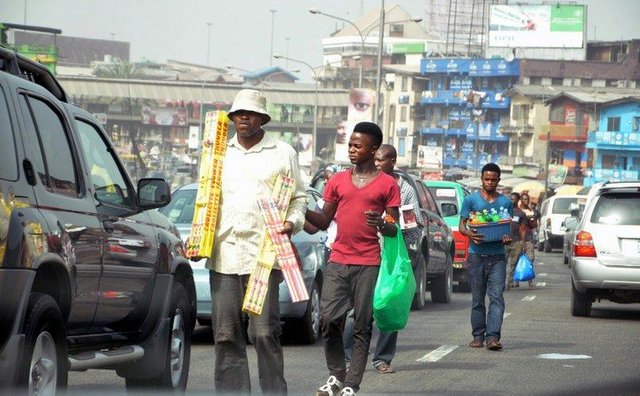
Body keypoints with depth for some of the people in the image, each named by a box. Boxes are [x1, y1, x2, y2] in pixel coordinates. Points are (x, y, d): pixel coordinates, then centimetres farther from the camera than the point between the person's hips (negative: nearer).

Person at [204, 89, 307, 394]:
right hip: (223, 254, 3)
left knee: (265, 332, -9)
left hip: (263, 254, -3)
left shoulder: (283, 153, 10)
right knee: (226, 334, 1)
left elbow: (299, 197, 13)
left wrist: (292, 222, -6)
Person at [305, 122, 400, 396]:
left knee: (362, 326, -1)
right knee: (328, 318, -5)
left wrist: (382, 225, -18)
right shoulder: (338, 181, 12)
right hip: (338, 261, 3)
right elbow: (324, 221, 16)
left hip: (369, 265, -3)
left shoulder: (387, 185, 3)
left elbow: (394, 229, 3)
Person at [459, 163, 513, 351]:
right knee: (478, 299, 6)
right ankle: (478, 336, 14)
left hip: (497, 256, 0)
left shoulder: (506, 202, 11)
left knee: (496, 297, -11)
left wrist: (508, 238, -11)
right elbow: (461, 225, 5)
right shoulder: (471, 200, 7)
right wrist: (470, 233, -19)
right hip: (476, 255, 0)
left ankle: (492, 337, -18)